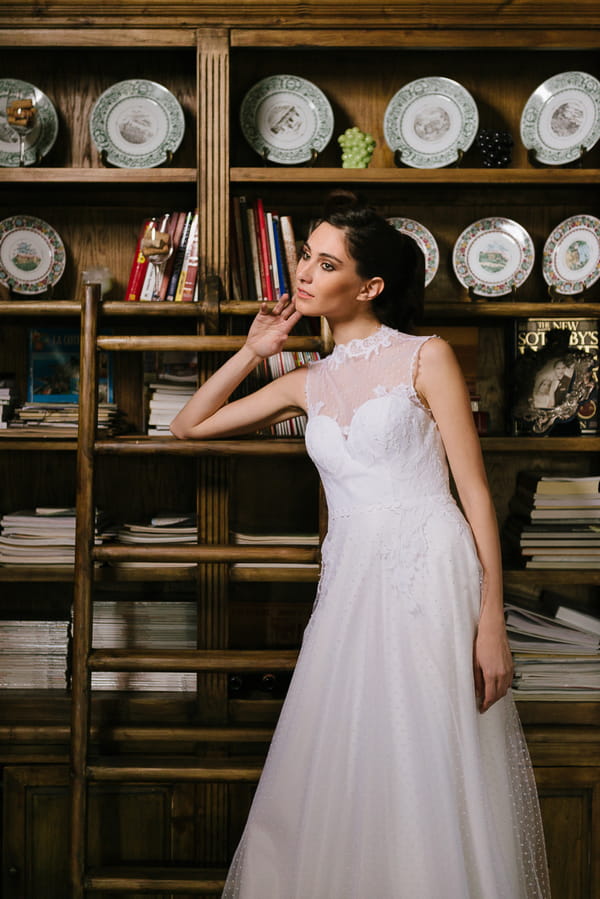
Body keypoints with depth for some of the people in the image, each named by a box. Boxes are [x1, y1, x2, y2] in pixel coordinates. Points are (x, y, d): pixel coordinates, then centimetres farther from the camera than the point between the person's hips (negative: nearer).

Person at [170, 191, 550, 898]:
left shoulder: (426, 357, 2)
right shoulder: (307, 383, 16)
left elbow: (475, 492, -3)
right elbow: (189, 426, 23)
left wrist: (491, 621, -11)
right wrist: (252, 351, 14)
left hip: (431, 573, -5)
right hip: (349, 580, 5)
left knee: (431, 776, -2)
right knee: (341, 782, 6)